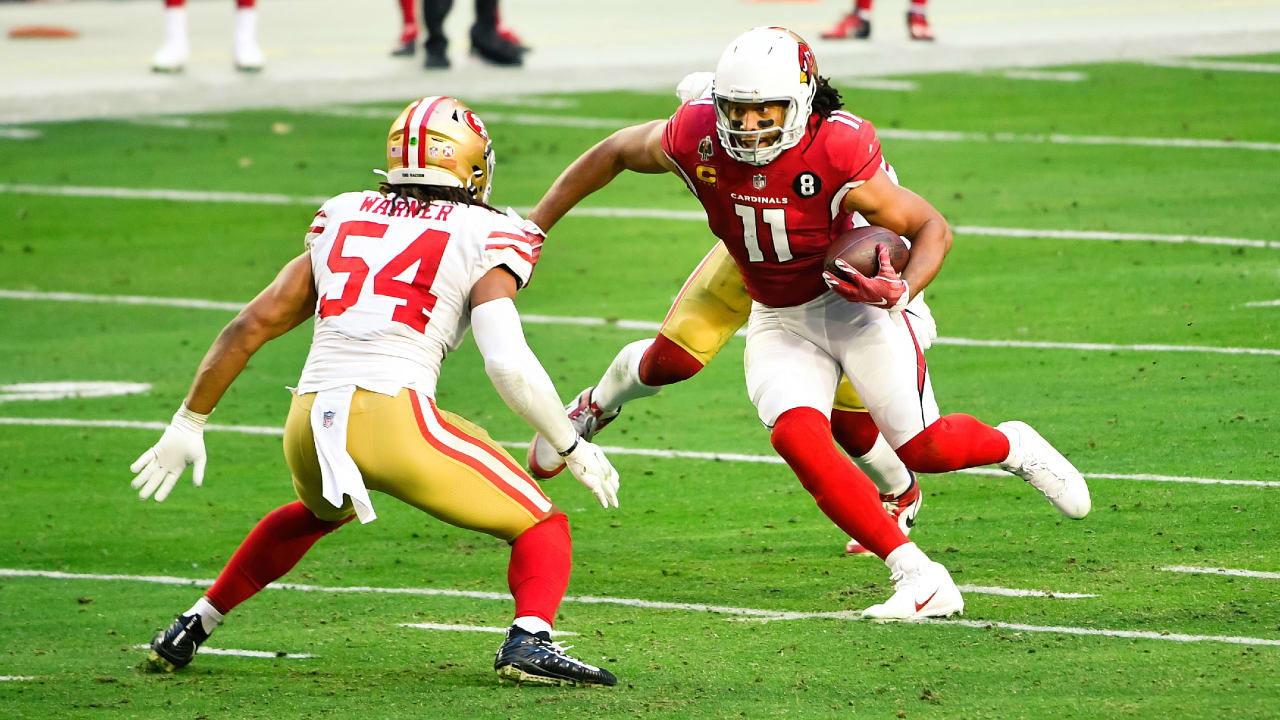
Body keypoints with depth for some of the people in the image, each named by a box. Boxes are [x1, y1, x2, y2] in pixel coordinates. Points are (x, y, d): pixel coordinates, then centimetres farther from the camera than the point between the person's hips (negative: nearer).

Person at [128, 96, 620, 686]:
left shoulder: (342, 221, 19)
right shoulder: (481, 242, 5)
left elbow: (252, 325, 19)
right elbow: (509, 366, -7)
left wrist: (188, 423, 26)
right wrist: (573, 449, 7)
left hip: (310, 424, 5)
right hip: (394, 418, -5)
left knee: (316, 512, 39)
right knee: (542, 528, 8)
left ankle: (195, 625, 39)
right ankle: (529, 641, -20)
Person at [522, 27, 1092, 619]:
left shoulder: (838, 155, -28)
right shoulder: (695, 140, -18)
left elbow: (931, 228, -17)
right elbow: (614, 153, 2)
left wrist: (903, 290, -36)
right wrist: (534, 226, 4)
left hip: (852, 300, -3)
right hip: (777, 320, 3)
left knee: (921, 447, -8)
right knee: (798, 438, -21)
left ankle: (1012, 448, 29)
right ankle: (920, 580, -16)